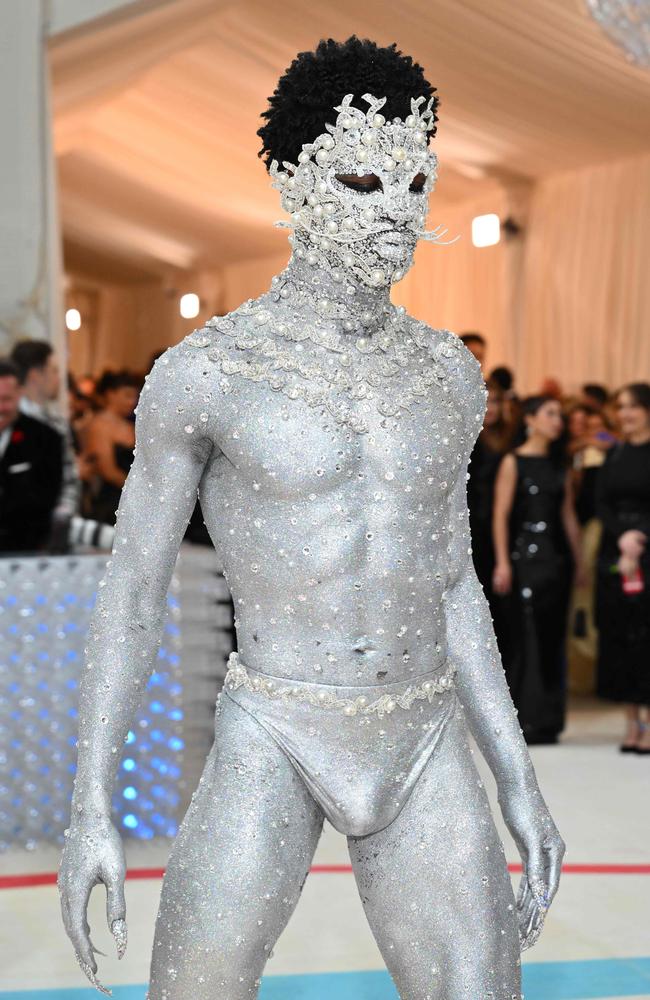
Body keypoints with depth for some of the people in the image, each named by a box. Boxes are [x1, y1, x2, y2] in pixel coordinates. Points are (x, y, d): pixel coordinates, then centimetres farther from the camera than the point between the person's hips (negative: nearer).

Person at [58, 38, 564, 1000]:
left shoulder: (448, 374, 7)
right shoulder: (204, 370, -6)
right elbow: (130, 593, -3)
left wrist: (518, 781, 11)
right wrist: (90, 810, -7)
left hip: (424, 749, 4)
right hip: (271, 747, -4)